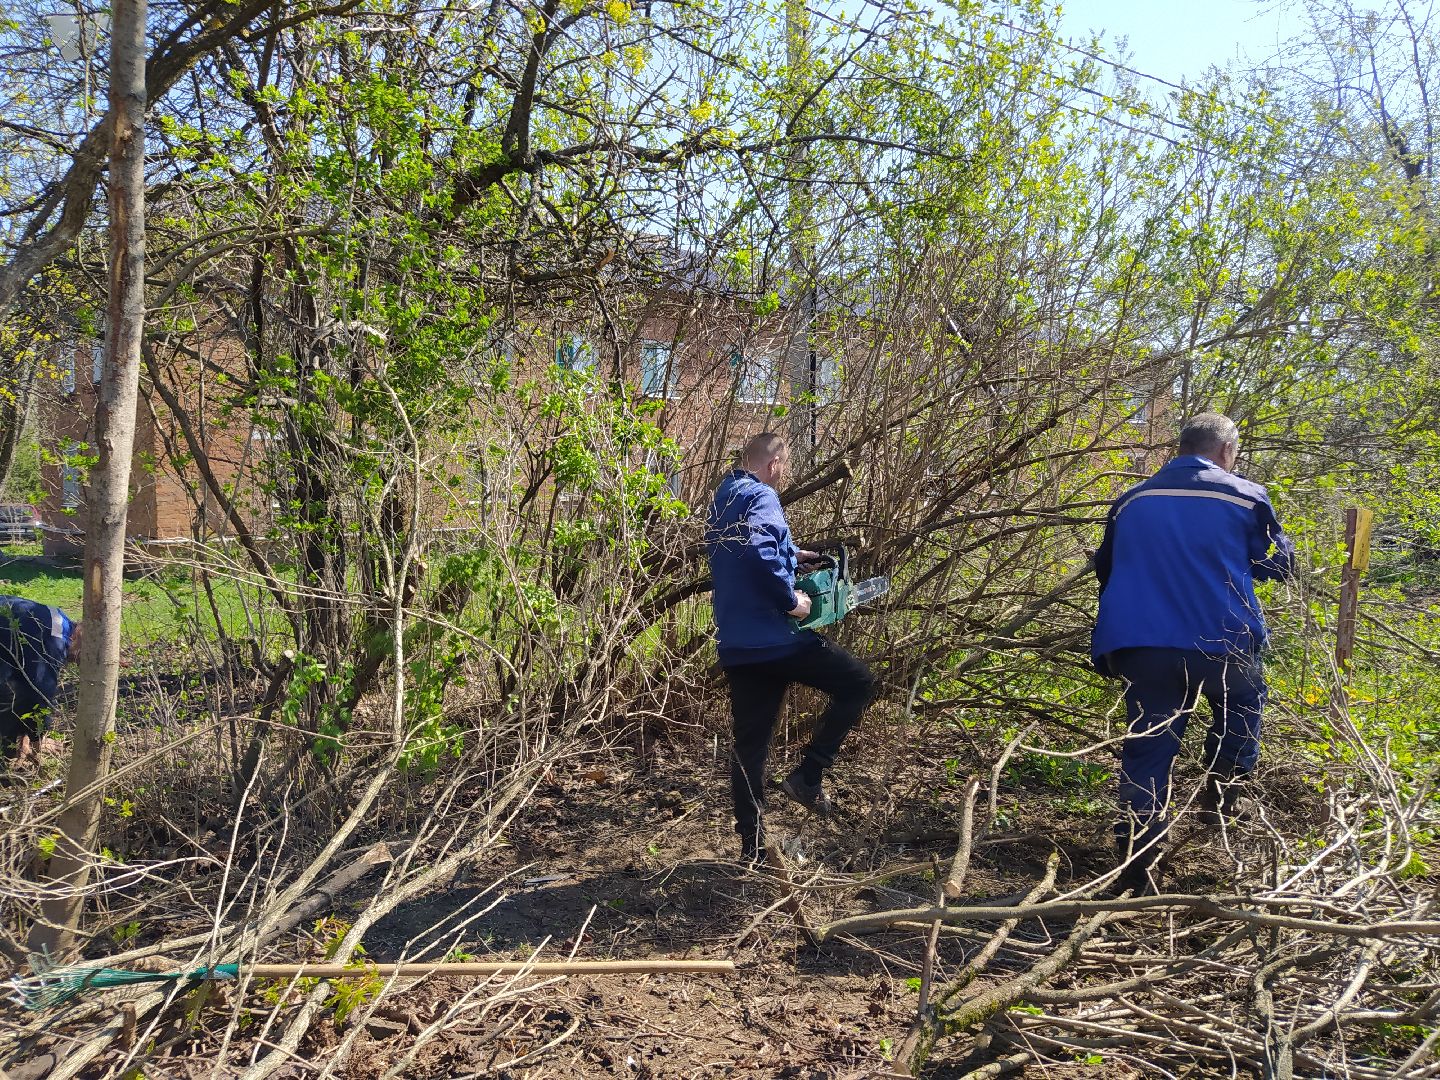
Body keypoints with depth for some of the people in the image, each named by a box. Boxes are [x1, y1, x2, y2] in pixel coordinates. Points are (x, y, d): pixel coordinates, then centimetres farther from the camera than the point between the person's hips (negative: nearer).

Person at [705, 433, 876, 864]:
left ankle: (752, 845, 15)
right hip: (772, 637, -9)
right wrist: (792, 600, -18)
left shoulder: (723, 499, 18)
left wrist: (790, 556, 26)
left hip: (736, 645, 9)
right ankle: (808, 775, 3)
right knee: (858, 683, 6)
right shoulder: (761, 498, -11)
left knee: (750, 743, 12)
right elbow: (760, 553, -29)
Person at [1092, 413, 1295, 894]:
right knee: (1241, 708, 29)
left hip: (1142, 644, 3)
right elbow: (1277, 565, 14)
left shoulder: (1132, 500, 13)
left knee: (1146, 750, 4)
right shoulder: (1246, 497, 2)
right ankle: (1221, 796, 30)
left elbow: (1105, 570, 22)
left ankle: (1135, 867, -1)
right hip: (1223, 642, -2)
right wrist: (1282, 544, 36)